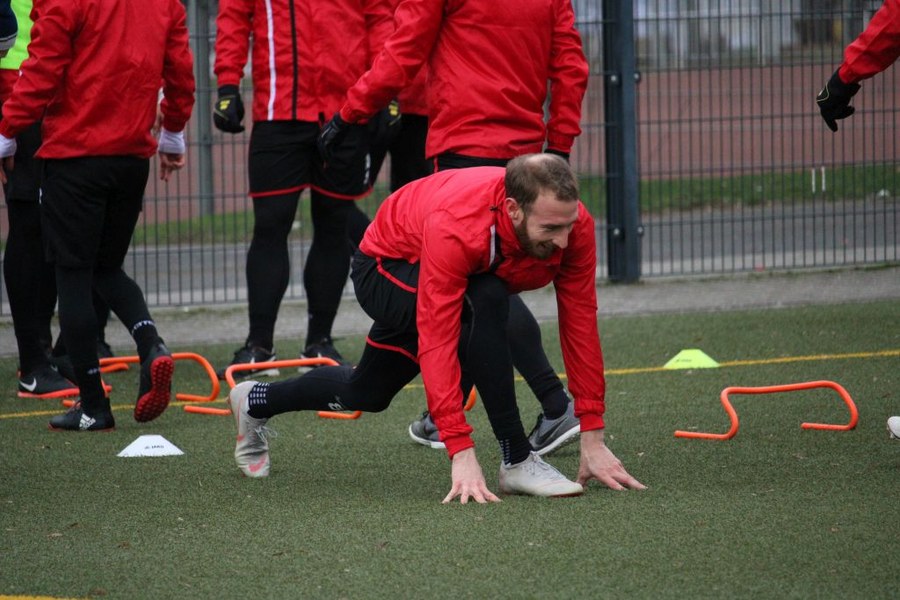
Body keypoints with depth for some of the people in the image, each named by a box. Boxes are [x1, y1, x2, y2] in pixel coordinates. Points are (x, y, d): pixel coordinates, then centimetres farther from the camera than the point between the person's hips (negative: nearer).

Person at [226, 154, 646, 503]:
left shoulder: (573, 225, -31)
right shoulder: (454, 228, -45)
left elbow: (580, 328, -24)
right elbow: (437, 345, -47)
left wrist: (593, 439, -24)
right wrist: (462, 453, -51)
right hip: (385, 267, -6)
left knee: (366, 394, 23)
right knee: (482, 304, -37)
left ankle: (256, 402, 50)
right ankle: (517, 462, -27)